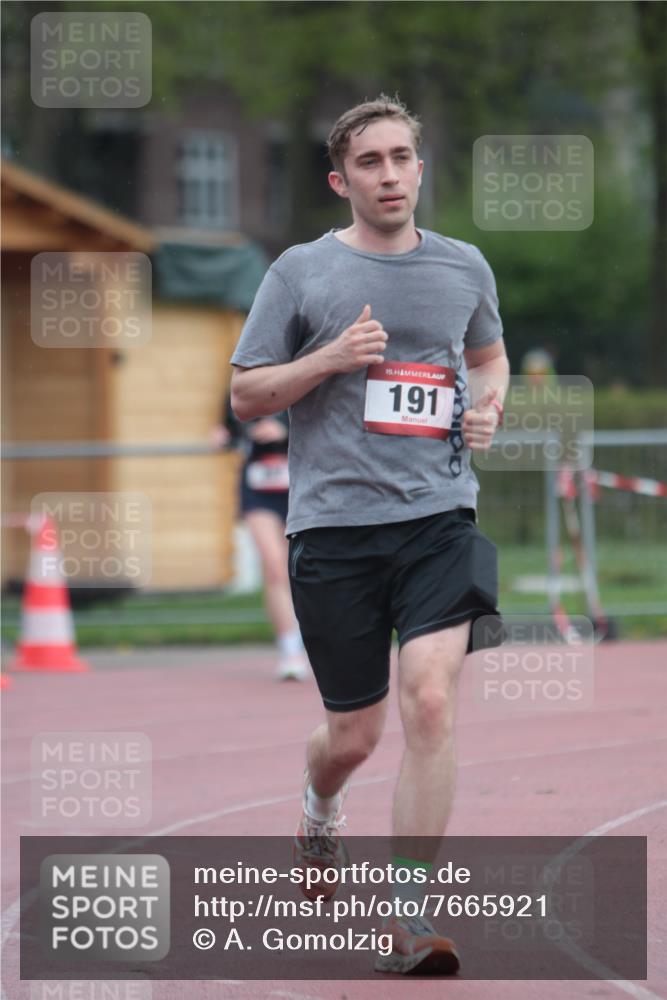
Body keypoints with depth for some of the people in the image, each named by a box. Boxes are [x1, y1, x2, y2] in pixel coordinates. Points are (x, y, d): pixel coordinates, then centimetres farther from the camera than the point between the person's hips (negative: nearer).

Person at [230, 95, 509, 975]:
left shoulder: (464, 267, 10)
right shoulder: (301, 273, 1)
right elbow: (245, 396, 4)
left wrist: (489, 407, 7)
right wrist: (330, 358, -12)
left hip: (438, 515, 1)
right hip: (333, 526, -1)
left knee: (430, 700, -18)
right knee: (354, 734, 6)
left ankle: (408, 918, -13)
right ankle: (319, 816, 44)